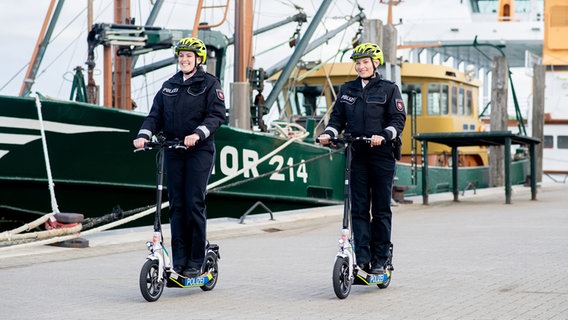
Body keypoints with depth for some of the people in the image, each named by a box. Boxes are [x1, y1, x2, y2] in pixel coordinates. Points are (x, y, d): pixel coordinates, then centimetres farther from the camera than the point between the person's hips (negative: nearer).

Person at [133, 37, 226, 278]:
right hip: (173, 150, 5)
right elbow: (155, 115, 11)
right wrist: (144, 135, -9)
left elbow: (217, 115, -9)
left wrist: (198, 134, -25)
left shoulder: (210, 84, 1)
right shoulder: (169, 86, 16)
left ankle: (196, 261, -2)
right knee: (176, 205, 2)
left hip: (200, 150, -5)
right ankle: (179, 260, 6)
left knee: (194, 204, -8)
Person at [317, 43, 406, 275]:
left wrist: (384, 136, -22)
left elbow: (398, 119, -5)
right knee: (358, 208, -2)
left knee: (381, 209, 1)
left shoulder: (389, 89, 3)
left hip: (382, 154, -3)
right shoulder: (347, 89, 14)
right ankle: (362, 258, -2)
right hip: (356, 154, 3)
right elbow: (337, 117, 13)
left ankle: (380, 259, 7)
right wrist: (328, 133, -8)